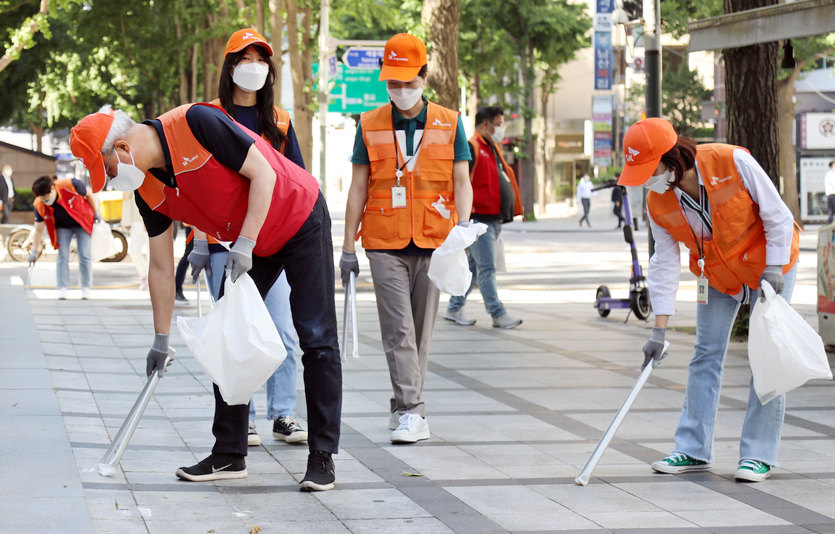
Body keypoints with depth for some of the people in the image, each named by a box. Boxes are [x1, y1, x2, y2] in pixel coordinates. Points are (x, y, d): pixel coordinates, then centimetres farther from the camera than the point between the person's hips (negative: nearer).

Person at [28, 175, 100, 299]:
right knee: (62, 256, -12)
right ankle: (63, 289, -10)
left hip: (82, 224, -2)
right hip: (63, 227, 2)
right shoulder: (39, 205, -22)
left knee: (84, 256, -8)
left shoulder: (70, 185, -32)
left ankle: (86, 289, 1)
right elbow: (38, 230, -14)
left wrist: (96, 212, -3)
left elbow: (89, 195, -12)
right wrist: (35, 251, -15)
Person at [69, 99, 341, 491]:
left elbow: (263, 174, -25)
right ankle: (229, 455, 11)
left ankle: (323, 456, -5)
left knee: (317, 339, -8)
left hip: (301, 221, -7)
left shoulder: (196, 122, -28)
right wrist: (161, 339, 4)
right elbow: (161, 267, 2)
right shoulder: (148, 189, -6)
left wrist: (245, 244, -29)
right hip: (250, 249, 8)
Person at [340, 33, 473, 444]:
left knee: (421, 329, 5)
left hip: (433, 241, 1)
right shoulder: (370, 126, 7)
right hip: (385, 243, -1)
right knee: (398, 329, -11)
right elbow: (358, 187, 8)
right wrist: (348, 247, 5)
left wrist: (463, 228, -12)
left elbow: (461, 181, 6)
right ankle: (412, 414, -14)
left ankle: (404, 406, 19)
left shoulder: (449, 123, 7)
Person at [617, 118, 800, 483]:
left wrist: (774, 270, -21)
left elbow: (777, 215, -18)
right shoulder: (658, 204, -14)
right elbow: (665, 264, -8)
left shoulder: (732, 162, -29)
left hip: (770, 264, -4)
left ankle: (759, 454, -1)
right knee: (706, 356, 1)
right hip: (716, 274, 4)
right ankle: (694, 450, 9)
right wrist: (659, 330, -11)